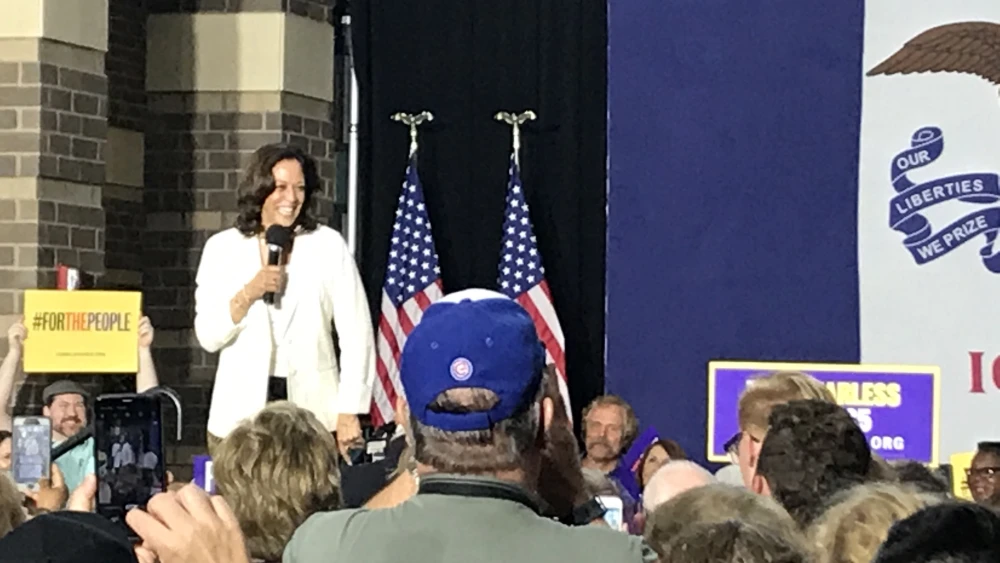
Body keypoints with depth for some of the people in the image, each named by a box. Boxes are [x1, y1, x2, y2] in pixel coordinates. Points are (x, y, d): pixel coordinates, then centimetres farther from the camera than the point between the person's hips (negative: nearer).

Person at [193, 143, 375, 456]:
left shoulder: (329, 246, 3)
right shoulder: (222, 248, 6)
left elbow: (357, 334, 0)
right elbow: (208, 337, 3)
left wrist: (349, 413, -7)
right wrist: (249, 294, -13)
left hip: (313, 408, -1)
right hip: (241, 408, 1)